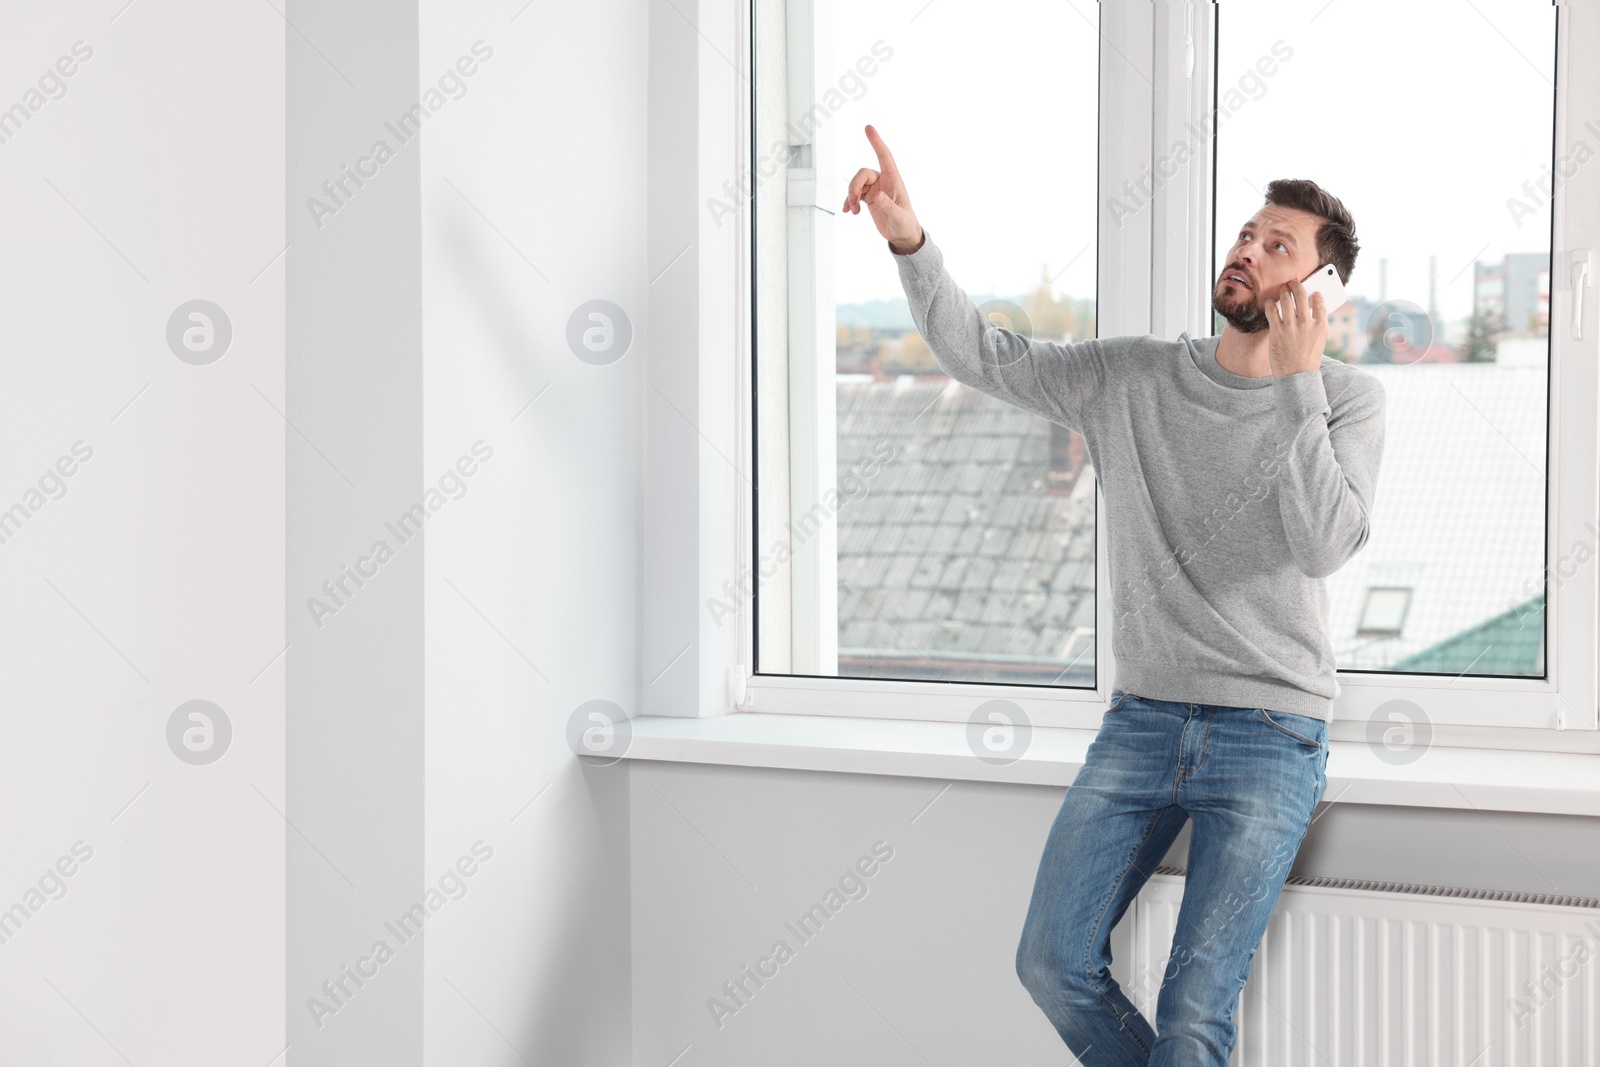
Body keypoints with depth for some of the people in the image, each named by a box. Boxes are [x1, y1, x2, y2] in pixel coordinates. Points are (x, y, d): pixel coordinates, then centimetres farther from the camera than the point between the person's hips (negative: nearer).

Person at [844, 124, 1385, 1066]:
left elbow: (1327, 545, -18)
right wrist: (910, 242, -8)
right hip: (1142, 718, 4)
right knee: (1054, 966, 5)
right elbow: (983, 355, 6)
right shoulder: (1131, 376, 6)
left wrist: (1295, 385, -21)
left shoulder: (1348, 398, -4)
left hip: (1271, 737, -4)